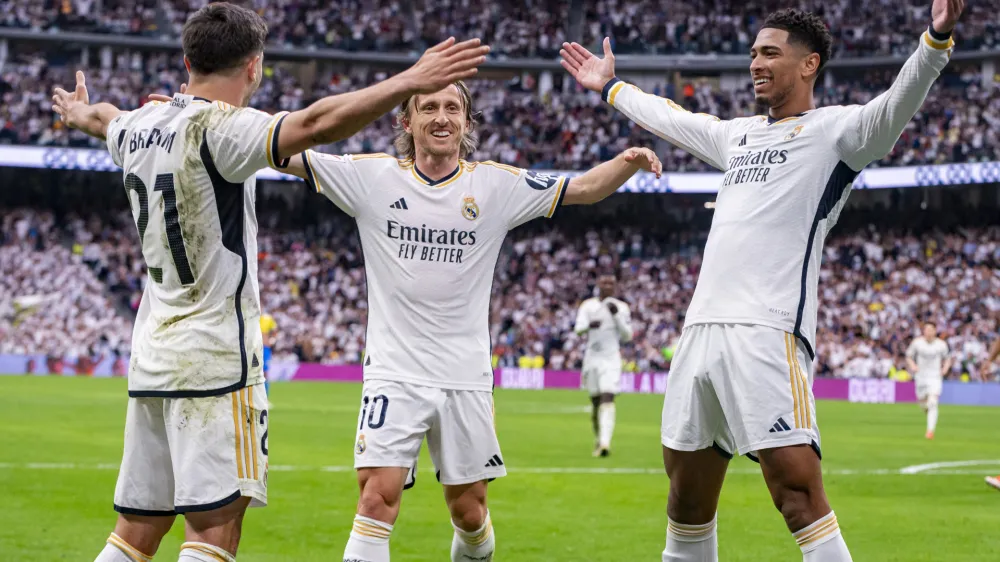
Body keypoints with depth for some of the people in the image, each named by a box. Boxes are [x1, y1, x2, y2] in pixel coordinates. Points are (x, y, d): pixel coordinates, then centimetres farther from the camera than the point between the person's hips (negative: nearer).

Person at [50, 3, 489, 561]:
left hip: (152, 355, 8)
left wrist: (79, 112, 60)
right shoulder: (219, 127, -13)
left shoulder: (138, 126, 11)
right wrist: (411, 81, -32)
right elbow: (314, 123, -30)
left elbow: (103, 117, 37)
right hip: (215, 356, -8)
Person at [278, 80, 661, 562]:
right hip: (394, 373, -2)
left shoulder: (498, 185, 3)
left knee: (468, 509, 9)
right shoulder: (373, 176, 0)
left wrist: (628, 161, -17)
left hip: (466, 378, 2)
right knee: (378, 494, -15)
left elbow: (584, 188, 3)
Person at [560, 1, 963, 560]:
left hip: (767, 335, -8)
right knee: (687, 492, 11)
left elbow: (895, 106, -19)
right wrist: (611, 88, 55)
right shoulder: (739, 134, 23)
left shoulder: (832, 129, 0)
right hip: (702, 329, 8)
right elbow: (671, 118, 41)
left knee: (798, 492, -17)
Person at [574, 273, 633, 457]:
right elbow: (578, 328, -5)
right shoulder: (588, 306, 7)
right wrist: (589, 325, -28)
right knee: (595, 401, 9)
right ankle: (598, 440, 26)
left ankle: (605, 443, -26)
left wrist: (616, 315, -11)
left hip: (611, 360, -2)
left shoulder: (622, 308, 6)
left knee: (607, 399, -16)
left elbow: (627, 336, 2)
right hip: (592, 358, 2)